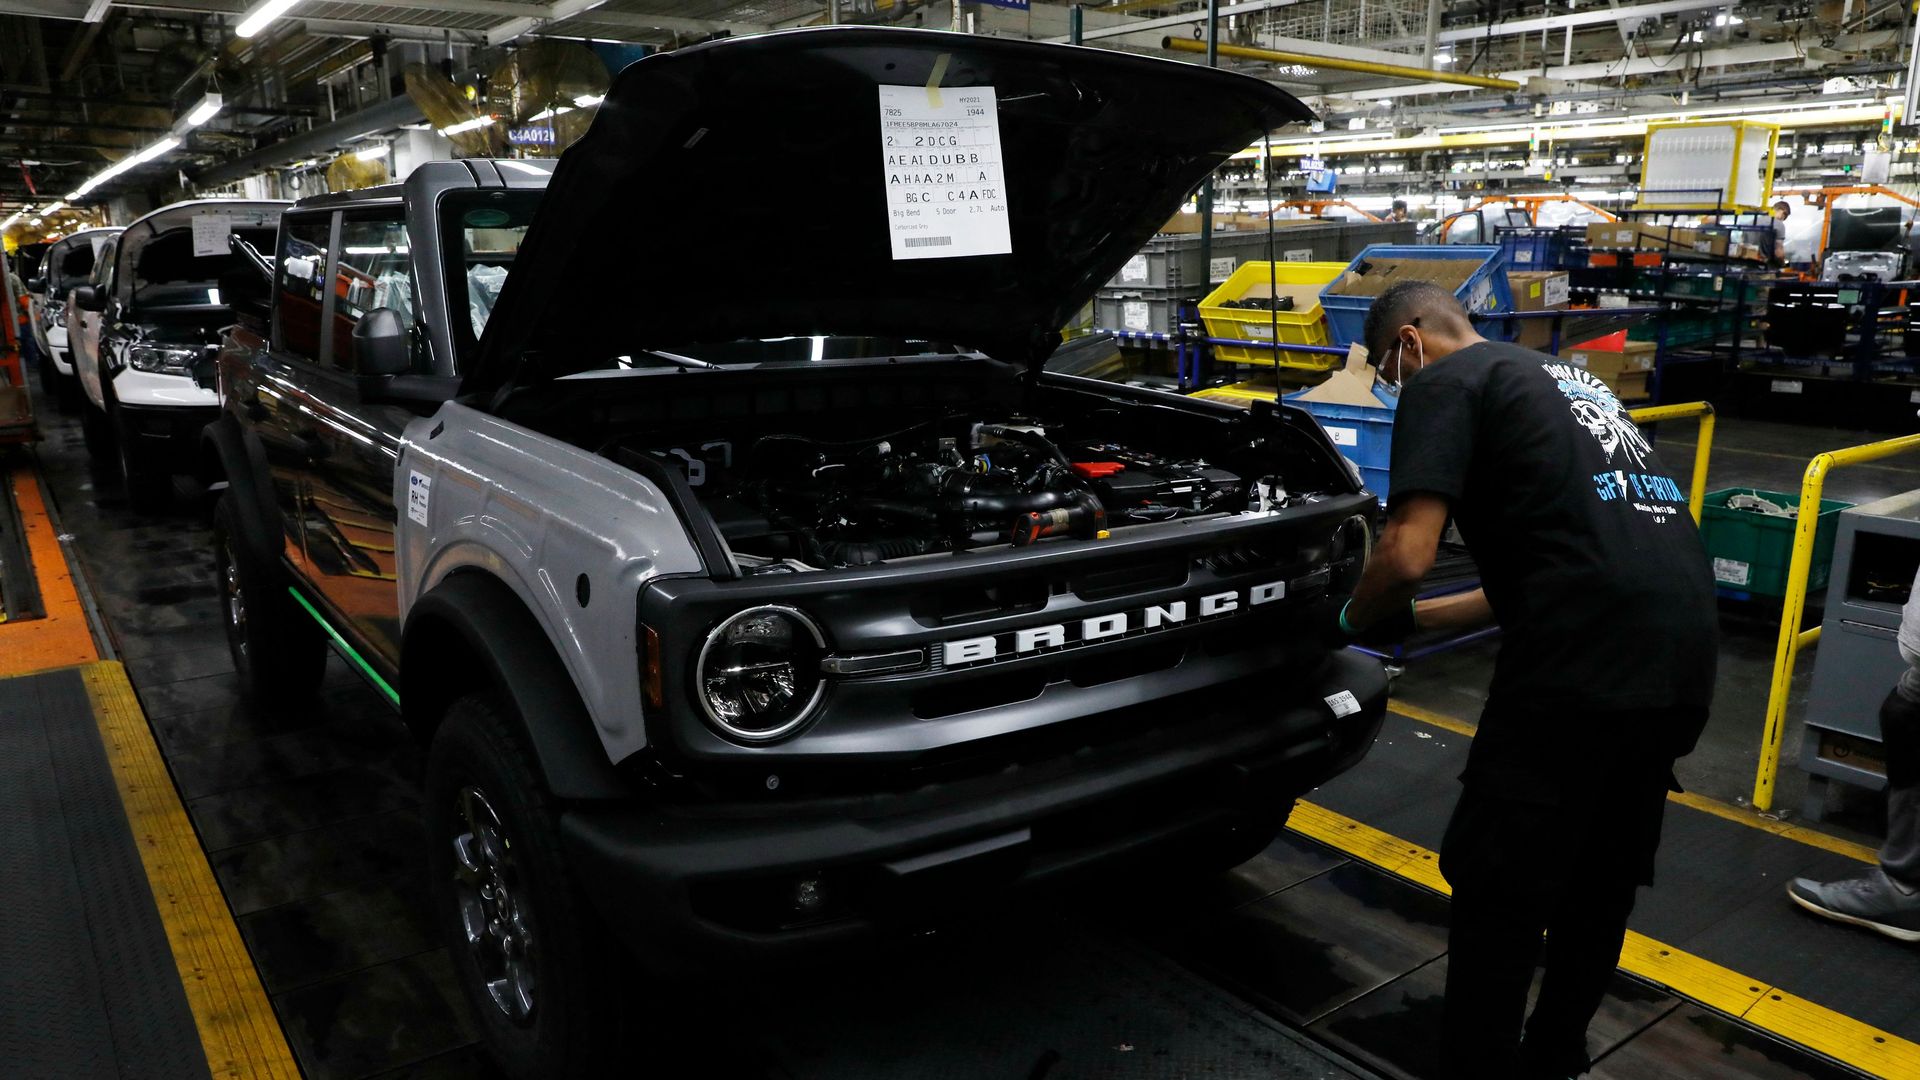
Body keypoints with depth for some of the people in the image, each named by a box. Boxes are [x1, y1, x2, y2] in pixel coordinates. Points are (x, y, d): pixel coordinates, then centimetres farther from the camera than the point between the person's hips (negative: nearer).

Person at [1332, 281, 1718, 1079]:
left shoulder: (1446, 382, 2)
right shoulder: (1557, 380, 28)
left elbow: (1408, 554, -11)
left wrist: (1356, 621, 9)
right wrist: (1414, 618, 33)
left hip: (1584, 659, -9)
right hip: (1681, 654, 9)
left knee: (1498, 891, 6)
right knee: (1600, 884, 23)